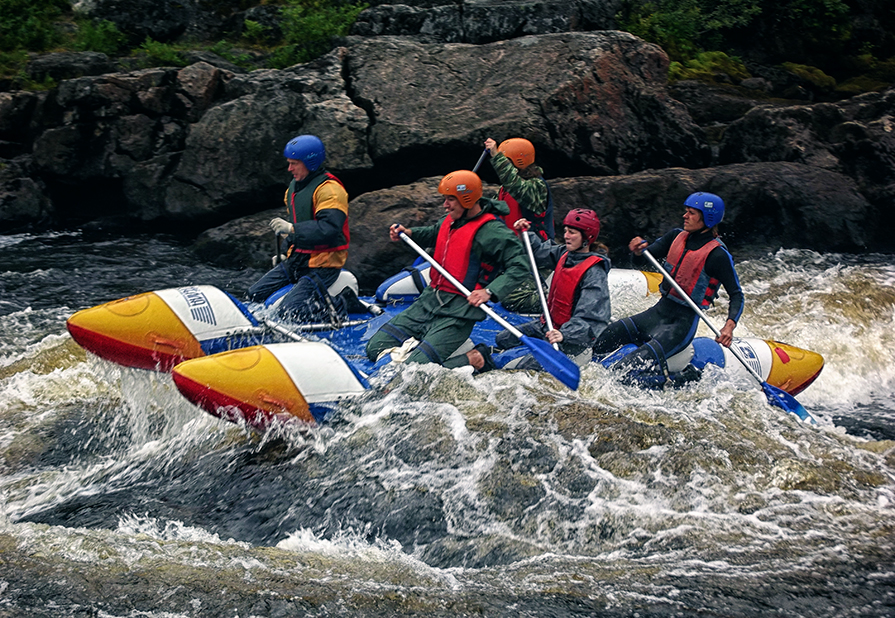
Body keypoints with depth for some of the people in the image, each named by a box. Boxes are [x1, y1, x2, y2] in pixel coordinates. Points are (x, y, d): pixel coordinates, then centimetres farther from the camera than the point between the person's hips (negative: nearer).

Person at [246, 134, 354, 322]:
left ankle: (335, 308, -4)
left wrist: (292, 229, -30)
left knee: (287, 312, -22)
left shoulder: (329, 189, -18)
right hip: (297, 260, 10)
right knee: (255, 294, 7)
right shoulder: (294, 187, 13)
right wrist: (285, 252, 16)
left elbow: (329, 228, -31)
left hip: (322, 264, -10)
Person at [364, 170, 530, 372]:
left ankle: (476, 360, -4)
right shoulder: (452, 220, 9)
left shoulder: (492, 232, -16)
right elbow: (435, 234, 33)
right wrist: (408, 233, 15)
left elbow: (519, 266, -19)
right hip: (430, 301, 8)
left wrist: (489, 291, -29)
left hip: (459, 311, -8)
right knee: (376, 348, 0)